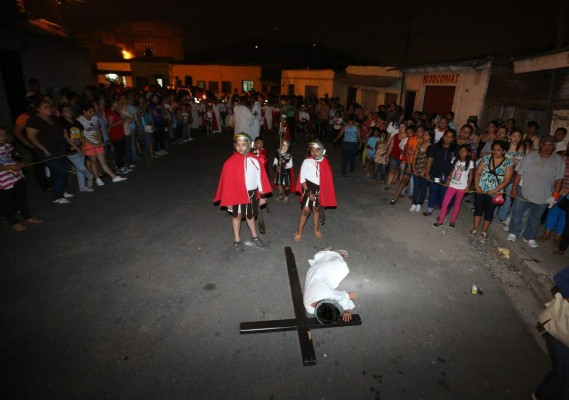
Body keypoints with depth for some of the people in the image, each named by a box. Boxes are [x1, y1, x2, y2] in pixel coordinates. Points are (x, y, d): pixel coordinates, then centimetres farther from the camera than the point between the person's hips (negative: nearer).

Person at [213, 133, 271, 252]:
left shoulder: (255, 160, -5)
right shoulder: (230, 163, -16)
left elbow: (260, 177, 2)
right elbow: (227, 182, -12)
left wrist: (262, 195, 4)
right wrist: (228, 200, -11)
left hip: (252, 193, 3)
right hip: (238, 194, -3)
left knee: (250, 215, 21)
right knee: (237, 216, 13)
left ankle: (254, 237, 39)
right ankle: (237, 241, 29)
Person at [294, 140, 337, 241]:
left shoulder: (325, 163, -5)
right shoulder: (307, 162, -15)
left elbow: (327, 178, 2)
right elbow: (302, 179, -11)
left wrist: (324, 191, 0)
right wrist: (309, 192, -14)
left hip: (320, 189, 3)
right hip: (309, 188, -3)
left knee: (316, 209, 18)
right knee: (306, 210, -5)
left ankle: (316, 229, 36)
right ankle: (299, 232, 10)